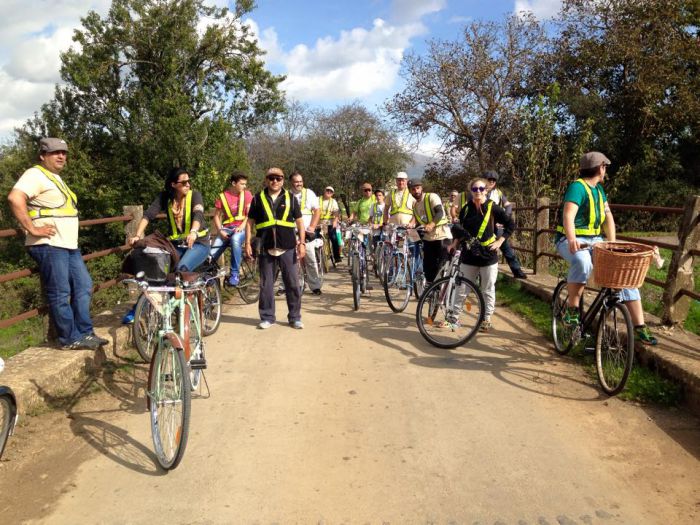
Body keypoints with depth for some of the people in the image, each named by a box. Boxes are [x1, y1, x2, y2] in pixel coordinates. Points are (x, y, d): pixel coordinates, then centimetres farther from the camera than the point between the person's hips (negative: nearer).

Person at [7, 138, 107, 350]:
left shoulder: (56, 178, 21)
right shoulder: (36, 175, -9)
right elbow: (15, 198, -25)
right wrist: (32, 229, -23)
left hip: (69, 245, 10)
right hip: (49, 245, -10)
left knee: (83, 286, 10)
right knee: (60, 294, -4)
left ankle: (85, 332, 18)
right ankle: (71, 338, 3)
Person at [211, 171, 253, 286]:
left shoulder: (247, 194, 3)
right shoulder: (223, 196, 3)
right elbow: (217, 216, 6)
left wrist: (242, 226, -19)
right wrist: (220, 231, -9)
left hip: (241, 228, -2)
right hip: (226, 229, 2)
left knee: (235, 239, -38)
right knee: (212, 254, -17)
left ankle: (234, 274, -28)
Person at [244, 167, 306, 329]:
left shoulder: (290, 198, 7)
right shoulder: (258, 198, 7)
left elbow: (299, 222, 7)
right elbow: (250, 222, 8)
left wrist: (302, 242, -2)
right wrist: (247, 243, 1)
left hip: (288, 247, 0)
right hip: (266, 248, 0)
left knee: (292, 283, 2)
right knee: (266, 284, 5)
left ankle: (295, 317, 12)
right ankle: (267, 317, 16)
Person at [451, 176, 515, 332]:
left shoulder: (493, 208, -4)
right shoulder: (466, 209, 5)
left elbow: (510, 225, 1)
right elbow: (460, 229, 17)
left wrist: (500, 241, -7)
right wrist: (455, 243, 2)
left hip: (488, 255, -2)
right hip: (468, 255, 3)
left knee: (488, 290, 7)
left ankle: (486, 319, 19)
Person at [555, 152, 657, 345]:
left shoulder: (599, 189, 14)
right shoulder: (577, 187, -12)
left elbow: (608, 216, 8)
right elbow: (568, 216, -26)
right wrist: (572, 240, -44)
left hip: (594, 240, 8)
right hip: (571, 240, -8)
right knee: (583, 262, -40)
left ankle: (639, 326, -5)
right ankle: (571, 310, -22)